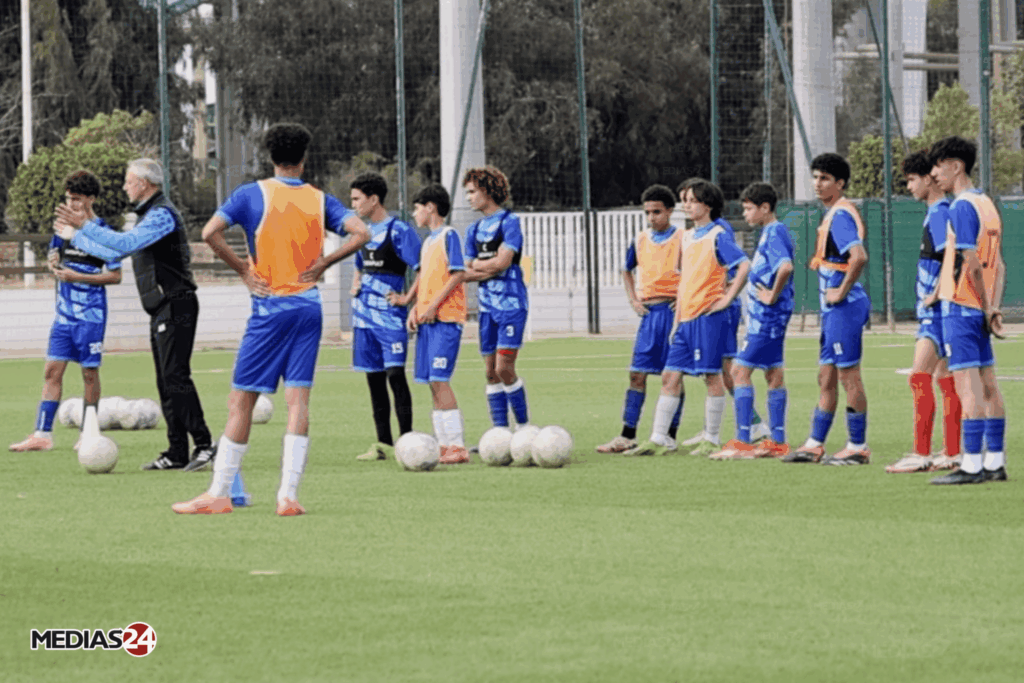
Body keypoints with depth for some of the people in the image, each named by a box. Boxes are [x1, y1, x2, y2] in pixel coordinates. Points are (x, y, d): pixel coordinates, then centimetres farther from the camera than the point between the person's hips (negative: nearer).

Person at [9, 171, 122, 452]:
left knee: (89, 372, 2)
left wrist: (77, 277, -16)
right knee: (52, 370, 0)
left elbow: (115, 276, -9)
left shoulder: (103, 233, -9)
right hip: (64, 313, 5)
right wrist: (53, 263, -2)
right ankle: (43, 434, -1)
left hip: (91, 315, -5)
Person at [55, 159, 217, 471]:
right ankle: (177, 453, 9)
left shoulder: (161, 214, -12)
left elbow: (125, 244, -24)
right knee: (166, 383, 8)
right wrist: (74, 237, 33)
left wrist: (86, 225, -20)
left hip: (175, 306, -10)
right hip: (161, 311, 10)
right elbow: (114, 252, 29)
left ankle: (204, 445, -20)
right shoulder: (149, 214, 21)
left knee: (176, 377, -16)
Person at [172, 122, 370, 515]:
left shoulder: (252, 194, -2)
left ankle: (219, 494, 4)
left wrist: (243, 271, -5)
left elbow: (210, 232, -14)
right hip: (308, 306, 3)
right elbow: (361, 234, -3)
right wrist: (322, 264, 2)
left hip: (270, 307, -3)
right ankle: (289, 496, -5)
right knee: (298, 399, 1)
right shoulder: (319, 200, 6)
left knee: (241, 400, 2)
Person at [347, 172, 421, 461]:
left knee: (395, 373, -12)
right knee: (374, 378, 7)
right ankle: (384, 444, 11)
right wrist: (355, 285, 9)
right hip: (364, 315, 8)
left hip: (390, 315, -8)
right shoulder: (364, 231, 15)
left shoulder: (398, 230, -9)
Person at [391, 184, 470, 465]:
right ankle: (445, 444, 8)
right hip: (426, 319, 9)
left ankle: (458, 446, -14)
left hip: (446, 318, -9)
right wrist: (415, 306, 10)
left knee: (439, 379, -14)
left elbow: (458, 274, -13)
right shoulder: (428, 241, 19)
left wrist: (433, 306, -16)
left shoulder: (449, 235, -6)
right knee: (433, 383, 6)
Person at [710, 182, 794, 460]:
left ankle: (742, 442, -11)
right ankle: (777, 442, 15)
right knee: (773, 374, 11)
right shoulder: (770, 232, 15)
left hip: (767, 317, -10)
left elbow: (786, 267, -32)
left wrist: (773, 296, -21)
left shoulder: (774, 233, -15)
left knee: (740, 371, -9)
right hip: (767, 317, 10)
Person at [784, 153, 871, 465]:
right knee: (826, 377, 13)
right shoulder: (831, 214, 15)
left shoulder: (841, 214, -16)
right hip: (833, 309, 10)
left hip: (844, 307, -10)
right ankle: (815, 445, 19)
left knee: (848, 375, -4)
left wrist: (841, 292, -20)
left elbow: (859, 256, -29)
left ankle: (858, 447, 1)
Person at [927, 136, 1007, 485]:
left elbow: (972, 263, -19)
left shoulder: (962, 207, -13)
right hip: (980, 309, 9)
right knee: (988, 385, 9)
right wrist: (993, 308, 7)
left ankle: (971, 465, -12)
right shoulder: (987, 204, 15)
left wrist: (986, 308, -10)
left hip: (960, 306, -9)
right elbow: (998, 265, 14)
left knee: (968, 386, -10)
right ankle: (994, 462, 12)